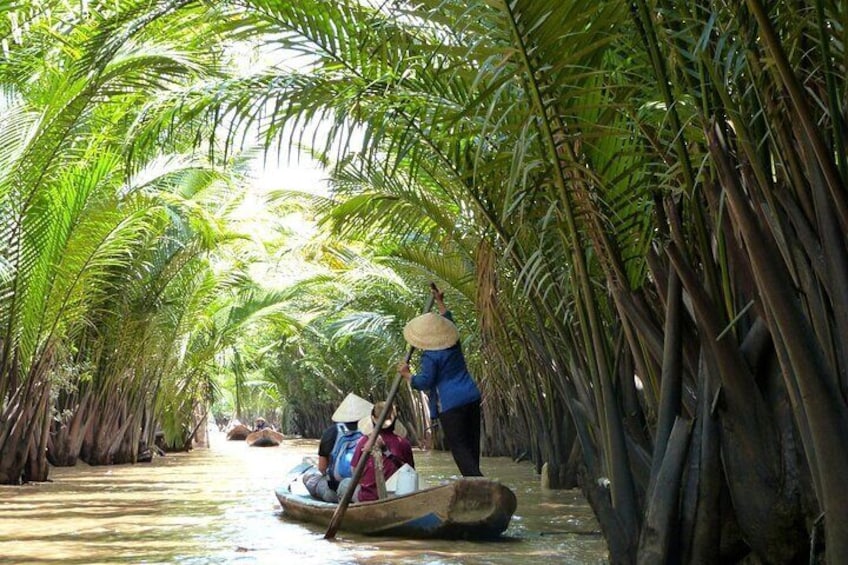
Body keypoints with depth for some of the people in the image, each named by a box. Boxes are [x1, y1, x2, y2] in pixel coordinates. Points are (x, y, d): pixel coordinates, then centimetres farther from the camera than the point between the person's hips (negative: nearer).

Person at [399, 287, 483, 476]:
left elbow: (423, 382, -14)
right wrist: (440, 302, 37)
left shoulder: (430, 356, -13)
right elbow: (448, 321, 27)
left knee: (458, 446, -3)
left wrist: (406, 374, 0)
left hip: (451, 404, -8)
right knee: (471, 442, 13)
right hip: (471, 397, 8)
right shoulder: (453, 344, 10)